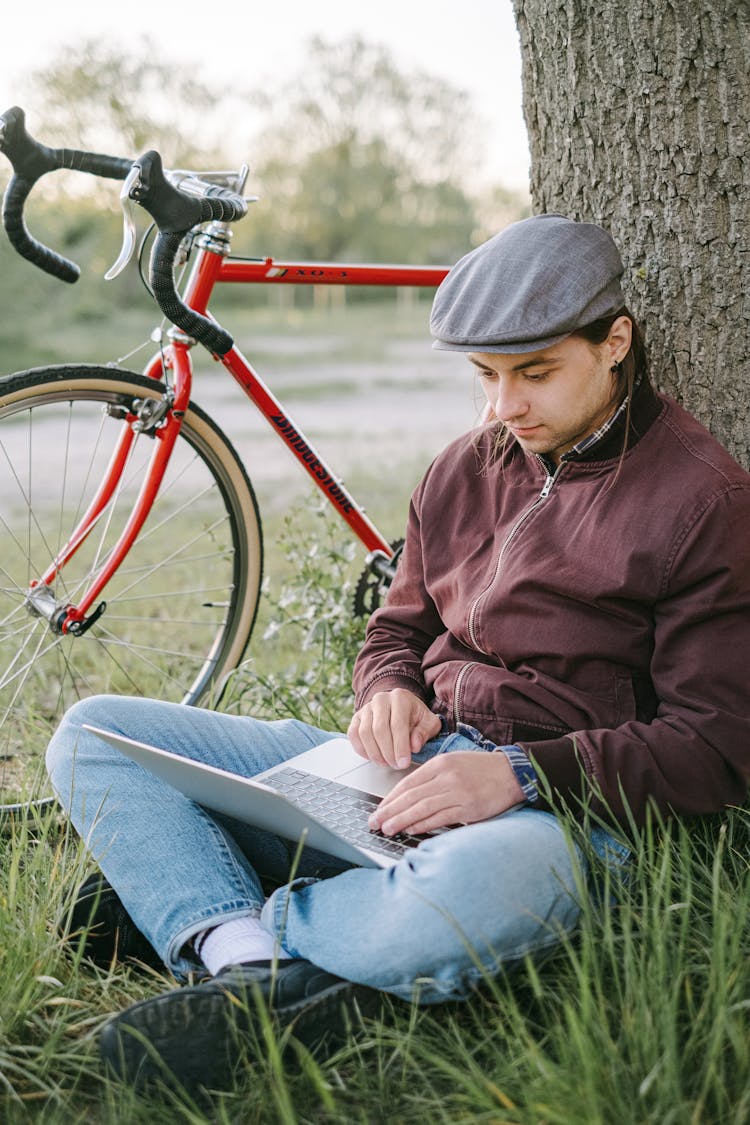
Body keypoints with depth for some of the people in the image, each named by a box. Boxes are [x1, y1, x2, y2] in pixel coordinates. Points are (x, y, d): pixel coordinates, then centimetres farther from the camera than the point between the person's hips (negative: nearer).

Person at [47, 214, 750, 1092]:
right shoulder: (463, 469, 15)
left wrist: (523, 772, -21)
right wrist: (387, 690, -2)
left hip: (558, 804, -6)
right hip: (411, 767, 6)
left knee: (476, 893, -45)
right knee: (91, 733, -5)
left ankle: (187, 903, -20)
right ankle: (259, 969, -28)